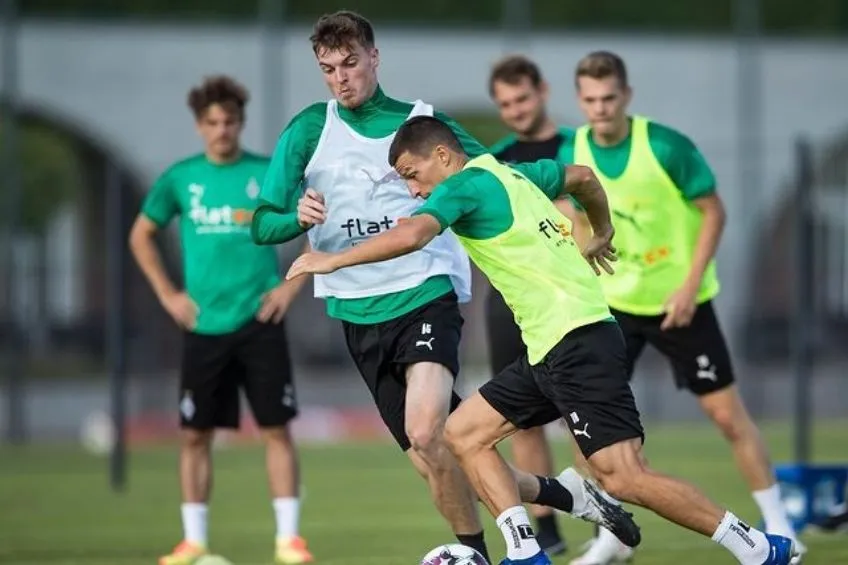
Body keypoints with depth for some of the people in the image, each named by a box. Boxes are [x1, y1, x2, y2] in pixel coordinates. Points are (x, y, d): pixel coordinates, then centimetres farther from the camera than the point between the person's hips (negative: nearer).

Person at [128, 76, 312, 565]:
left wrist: (293, 285, -4)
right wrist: (168, 294, 5)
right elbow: (141, 236, 15)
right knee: (196, 434, 4)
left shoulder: (271, 173, -2)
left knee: (277, 429, -5)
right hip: (204, 325, 2)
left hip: (259, 320, -2)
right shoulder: (180, 178, 3)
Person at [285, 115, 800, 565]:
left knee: (624, 479, -13)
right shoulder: (513, 174, 18)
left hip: (577, 341, -10)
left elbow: (413, 234, -24)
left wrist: (333, 260, -15)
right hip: (554, 348, 10)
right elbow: (583, 177, 34)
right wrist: (602, 235, 50)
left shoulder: (465, 185, -7)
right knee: (464, 434, 9)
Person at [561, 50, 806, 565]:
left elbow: (714, 211, -11)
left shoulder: (666, 146, -18)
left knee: (728, 412, -1)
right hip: (614, 303, 3)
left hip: (680, 301, -3)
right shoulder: (572, 153, -7)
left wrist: (690, 284, -17)